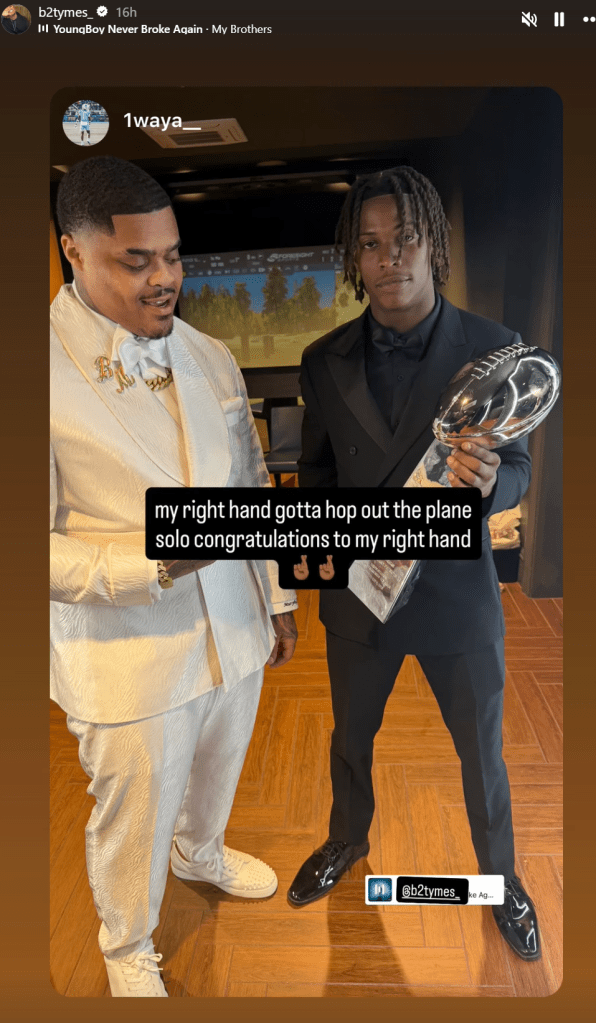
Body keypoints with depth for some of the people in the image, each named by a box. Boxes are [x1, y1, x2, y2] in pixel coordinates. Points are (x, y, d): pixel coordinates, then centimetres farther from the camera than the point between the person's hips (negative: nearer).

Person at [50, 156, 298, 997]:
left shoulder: (210, 357, 2)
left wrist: (277, 597, 12)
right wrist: (155, 563, -28)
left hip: (234, 632, 6)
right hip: (130, 659, -5)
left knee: (216, 774, 30)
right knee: (135, 818, 18)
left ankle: (201, 854, 64)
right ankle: (128, 950, 51)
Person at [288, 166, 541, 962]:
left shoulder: (493, 347, -11)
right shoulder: (325, 361, -4)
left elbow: (519, 467, -8)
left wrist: (487, 483, -30)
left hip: (457, 590, -2)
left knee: (481, 752, 18)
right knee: (351, 737, 24)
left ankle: (501, 877, 48)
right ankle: (347, 841, 55)